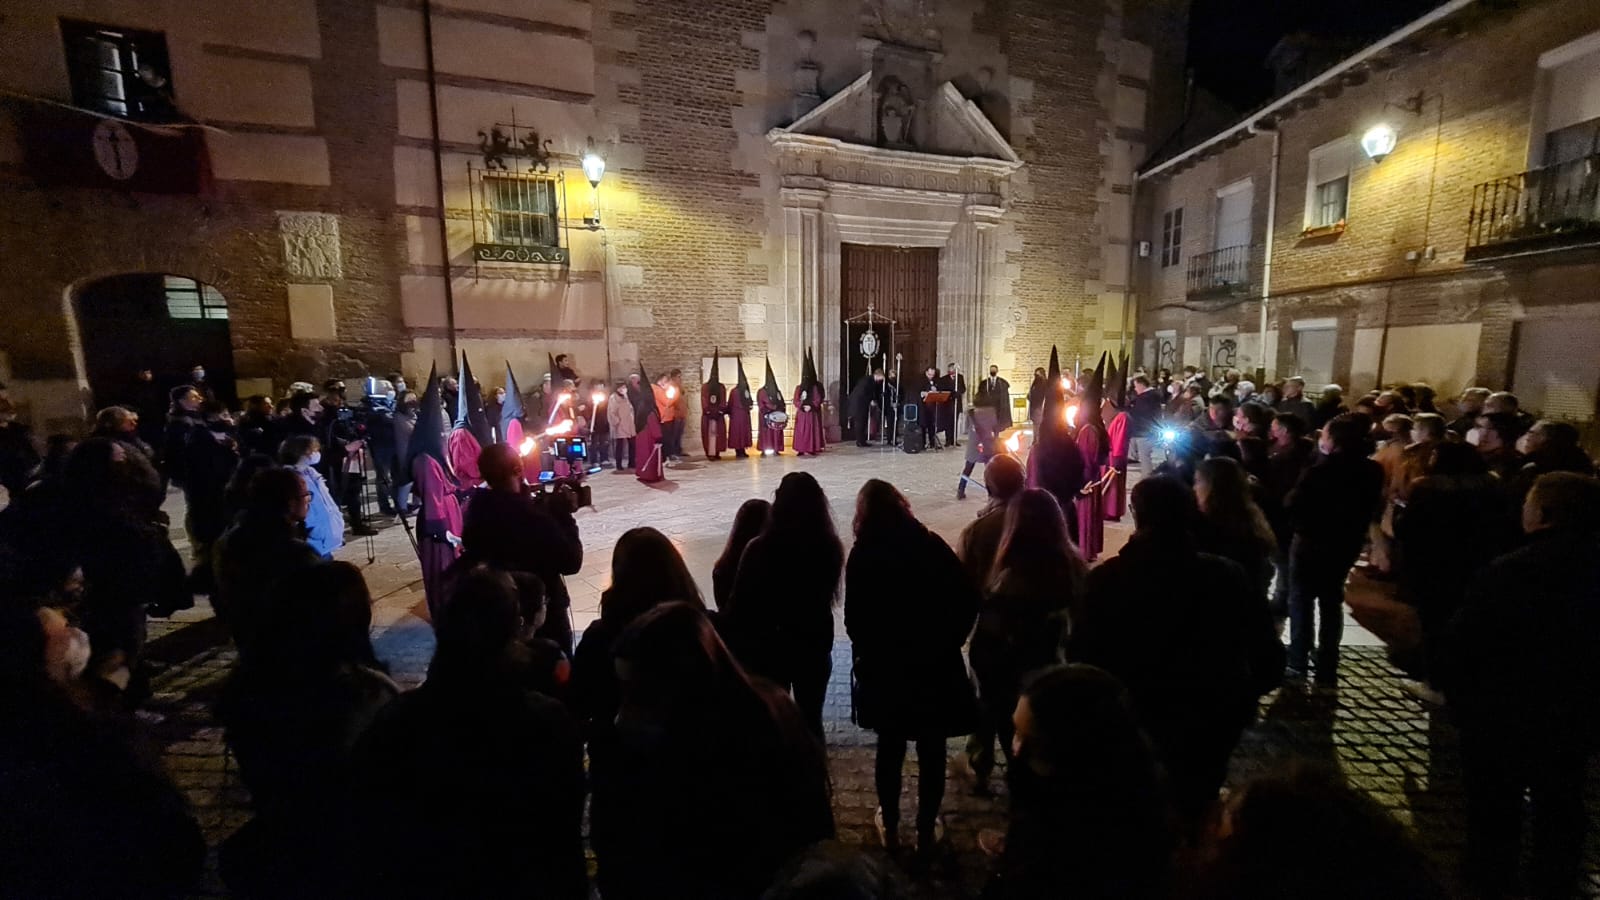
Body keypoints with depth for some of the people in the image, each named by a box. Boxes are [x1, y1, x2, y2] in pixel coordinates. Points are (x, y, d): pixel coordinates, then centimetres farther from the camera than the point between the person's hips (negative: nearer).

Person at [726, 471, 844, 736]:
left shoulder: (761, 548, -22)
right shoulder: (829, 547, -12)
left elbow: (740, 600, -13)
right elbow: (827, 595, 2)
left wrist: (727, 636, 2)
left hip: (769, 644, -2)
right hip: (814, 641, 2)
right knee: (811, 716, 18)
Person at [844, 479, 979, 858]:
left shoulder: (862, 553, -11)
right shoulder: (931, 543, -9)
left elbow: (853, 618, -12)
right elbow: (967, 599, -10)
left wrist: (867, 652, 6)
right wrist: (948, 642, 3)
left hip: (884, 667, 0)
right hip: (935, 664, 0)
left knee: (890, 748, 18)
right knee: (932, 752, 16)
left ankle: (890, 828, 35)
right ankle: (926, 833, 30)